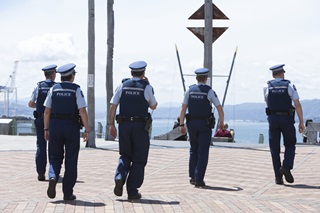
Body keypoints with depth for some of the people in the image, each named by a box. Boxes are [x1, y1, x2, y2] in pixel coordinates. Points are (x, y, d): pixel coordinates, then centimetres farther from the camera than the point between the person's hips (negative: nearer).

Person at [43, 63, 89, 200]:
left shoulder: (54, 89, 6)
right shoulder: (76, 90, -4)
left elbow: (47, 111, 4)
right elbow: (82, 111, -12)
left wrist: (46, 129, 11)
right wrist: (87, 130, -7)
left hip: (55, 125, 3)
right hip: (72, 127, -2)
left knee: (55, 157, 13)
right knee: (71, 161, 6)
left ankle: (53, 177, -17)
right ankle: (67, 193, 8)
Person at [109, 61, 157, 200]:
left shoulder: (122, 85, 5)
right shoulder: (147, 87, -1)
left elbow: (112, 107, 0)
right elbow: (153, 106, 14)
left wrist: (111, 125, 4)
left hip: (124, 125, 3)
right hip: (140, 126, -2)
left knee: (125, 156, 18)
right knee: (138, 160, 6)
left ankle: (119, 178, -8)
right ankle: (132, 191, 5)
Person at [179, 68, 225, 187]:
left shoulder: (190, 91, 3)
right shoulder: (209, 91, -6)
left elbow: (183, 109, -1)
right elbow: (220, 109, -8)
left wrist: (182, 125, 1)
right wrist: (221, 123, 6)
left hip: (191, 123, 3)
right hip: (205, 124, -3)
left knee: (193, 151, 18)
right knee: (203, 153, 2)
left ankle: (192, 177, 14)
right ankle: (199, 180, -1)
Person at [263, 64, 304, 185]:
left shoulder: (267, 87, 5)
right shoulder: (289, 86, -1)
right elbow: (297, 105, -6)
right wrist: (301, 122, -3)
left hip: (272, 119, 2)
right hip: (287, 119, -2)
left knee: (274, 148, 5)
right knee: (290, 145, 15)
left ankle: (278, 177, 2)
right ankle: (286, 166, -8)